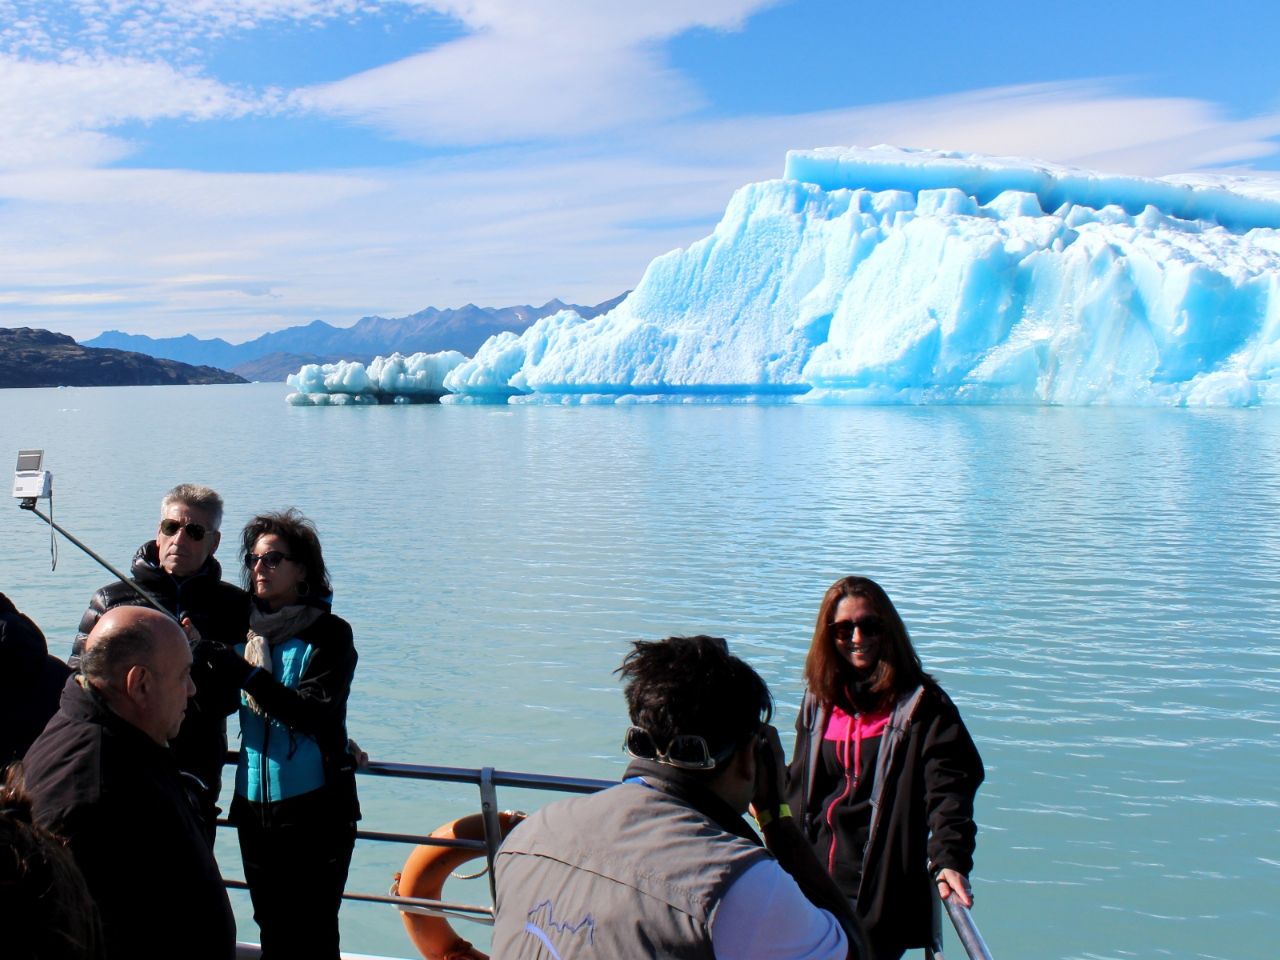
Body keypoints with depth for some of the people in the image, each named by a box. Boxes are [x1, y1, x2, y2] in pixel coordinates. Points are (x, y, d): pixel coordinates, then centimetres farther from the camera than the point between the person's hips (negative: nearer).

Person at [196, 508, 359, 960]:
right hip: (254, 804, 5)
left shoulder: (330, 633, -8)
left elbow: (314, 714, -20)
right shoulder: (244, 628, 8)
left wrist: (241, 669, -25)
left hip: (314, 806, -5)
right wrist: (200, 655, -10)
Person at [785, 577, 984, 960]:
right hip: (815, 882, 5)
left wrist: (950, 860, -27)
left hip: (884, 891, -5)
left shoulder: (922, 704, -6)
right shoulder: (819, 702, 9)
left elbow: (948, 790, -14)